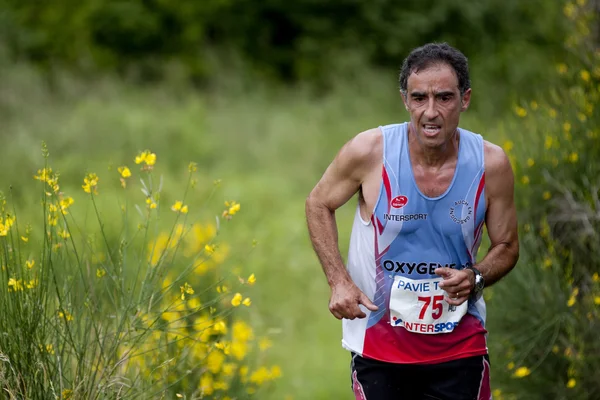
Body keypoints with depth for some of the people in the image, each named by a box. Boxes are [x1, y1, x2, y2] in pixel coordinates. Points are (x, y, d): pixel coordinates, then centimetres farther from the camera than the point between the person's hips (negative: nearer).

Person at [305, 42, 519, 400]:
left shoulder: (491, 163, -10)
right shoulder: (369, 151, -14)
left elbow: (507, 247, 4)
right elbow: (319, 205, 3)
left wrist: (476, 278, -17)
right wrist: (339, 281, -9)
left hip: (460, 347, 1)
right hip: (379, 343, -1)